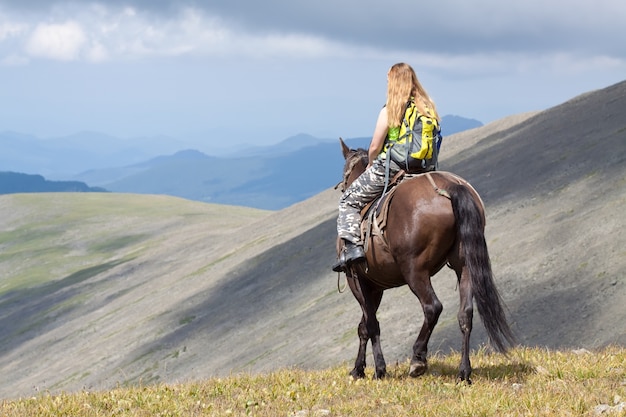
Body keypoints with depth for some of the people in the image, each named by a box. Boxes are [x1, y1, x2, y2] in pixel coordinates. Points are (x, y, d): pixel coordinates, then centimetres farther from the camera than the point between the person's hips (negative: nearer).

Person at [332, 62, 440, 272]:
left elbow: (374, 148, -8)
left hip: (389, 168, -5)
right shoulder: (428, 108, 5)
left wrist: (370, 165, 13)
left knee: (349, 200, 8)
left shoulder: (390, 111, -11)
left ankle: (352, 244, -9)